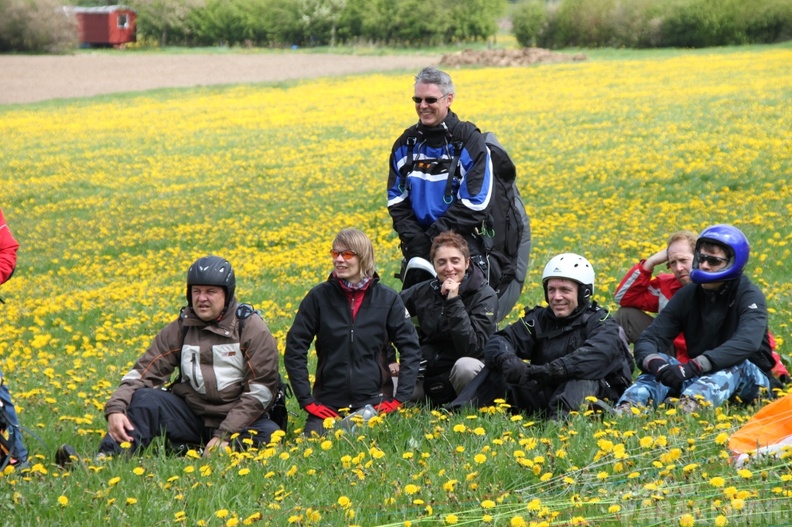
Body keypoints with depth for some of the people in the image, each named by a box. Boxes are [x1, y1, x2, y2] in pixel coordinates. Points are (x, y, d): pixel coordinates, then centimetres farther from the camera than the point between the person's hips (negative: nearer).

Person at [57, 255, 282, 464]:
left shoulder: (251, 328, -6)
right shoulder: (181, 328, 3)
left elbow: (260, 389, -12)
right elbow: (144, 371, -3)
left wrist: (225, 434, -20)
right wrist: (116, 408, -22)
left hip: (237, 420, -2)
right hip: (191, 415, 2)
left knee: (269, 435, -33)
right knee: (145, 398, -23)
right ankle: (105, 459, -39)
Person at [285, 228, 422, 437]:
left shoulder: (387, 298, 1)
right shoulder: (319, 297, -1)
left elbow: (411, 349, 3)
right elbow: (294, 349, 0)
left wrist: (400, 398, -6)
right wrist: (307, 401, -6)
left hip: (374, 403, 1)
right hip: (328, 405, -1)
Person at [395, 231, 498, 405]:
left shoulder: (484, 296, -13)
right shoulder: (423, 291, -1)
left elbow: (473, 349, -25)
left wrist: (454, 302, -27)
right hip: (426, 374, 4)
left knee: (466, 365, -37)